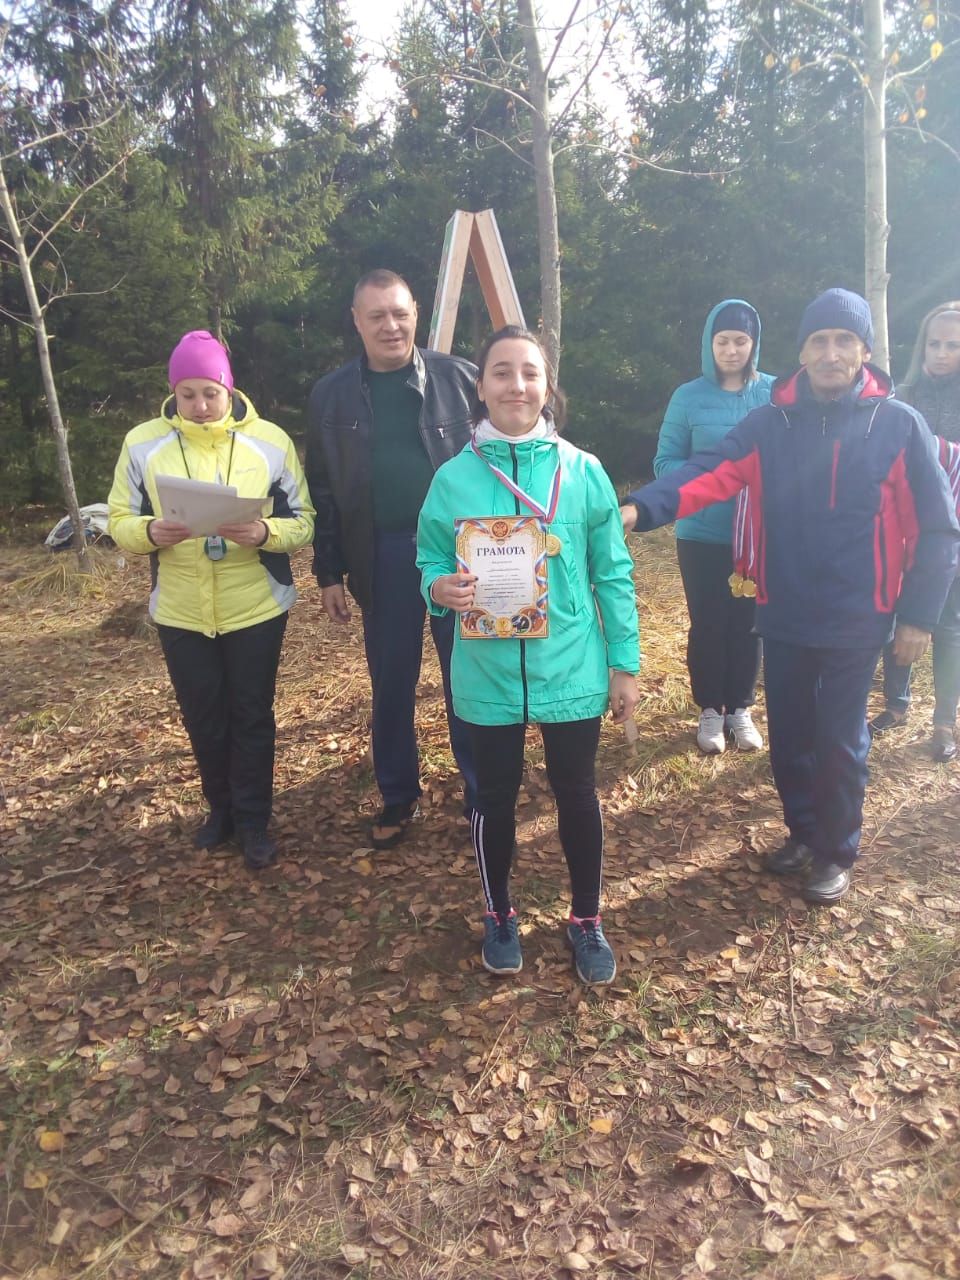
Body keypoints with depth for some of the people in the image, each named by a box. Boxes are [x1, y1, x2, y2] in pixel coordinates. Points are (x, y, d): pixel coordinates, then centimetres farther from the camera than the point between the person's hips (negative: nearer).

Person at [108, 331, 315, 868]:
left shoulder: (271, 440, -5)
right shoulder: (143, 442, -2)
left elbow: (304, 521, -4)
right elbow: (120, 520, 2)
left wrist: (264, 532, -25)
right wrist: (151, 531, -21)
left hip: (257, 608, -2)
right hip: (180, 613, 2)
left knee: (252, 716, 8)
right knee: (203, 718, 14)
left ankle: (254, 819, 25)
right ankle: (221, 808, 36)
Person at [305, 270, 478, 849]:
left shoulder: (459, 377, -1)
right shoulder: (332, 396, 4)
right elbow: (322, 491, 7)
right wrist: (329, 573, 4)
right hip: (382, 557, 2)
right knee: (391, 686, 11)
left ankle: (482, 793, 24)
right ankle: (398, 798, 29)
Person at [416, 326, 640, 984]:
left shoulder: (584, 472, -4)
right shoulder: (453, 477, -4)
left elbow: (614, 575, 1)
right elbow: (430, 562, 3)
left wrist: (625, 664, 1)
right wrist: (441, 589, -20)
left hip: (571, 671, 0)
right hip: (489, 676, 0)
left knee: (577, 794, 14)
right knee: (496, 796, 16)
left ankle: (587, 920, 37)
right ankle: (500, 915, 40)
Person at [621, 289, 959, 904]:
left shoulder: (899, 425, -6)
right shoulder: (770, 423, 0)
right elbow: (709, 472, -16)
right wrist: (642, 507, -33)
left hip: (856, 621, -2)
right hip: (783, 617, 3)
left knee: (839, 742, 7)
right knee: (788, 736, 14)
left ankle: (837, 854, 29)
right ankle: (803, 832, 38)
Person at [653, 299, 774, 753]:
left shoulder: (775, 393, -1)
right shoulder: (688, 397, -3)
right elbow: (665, 462, -2)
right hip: (702, 533, -1)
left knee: (748, 623, 9)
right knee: (708, 623, 7)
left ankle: (739, 708, 27)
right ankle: (710, 710, 24)